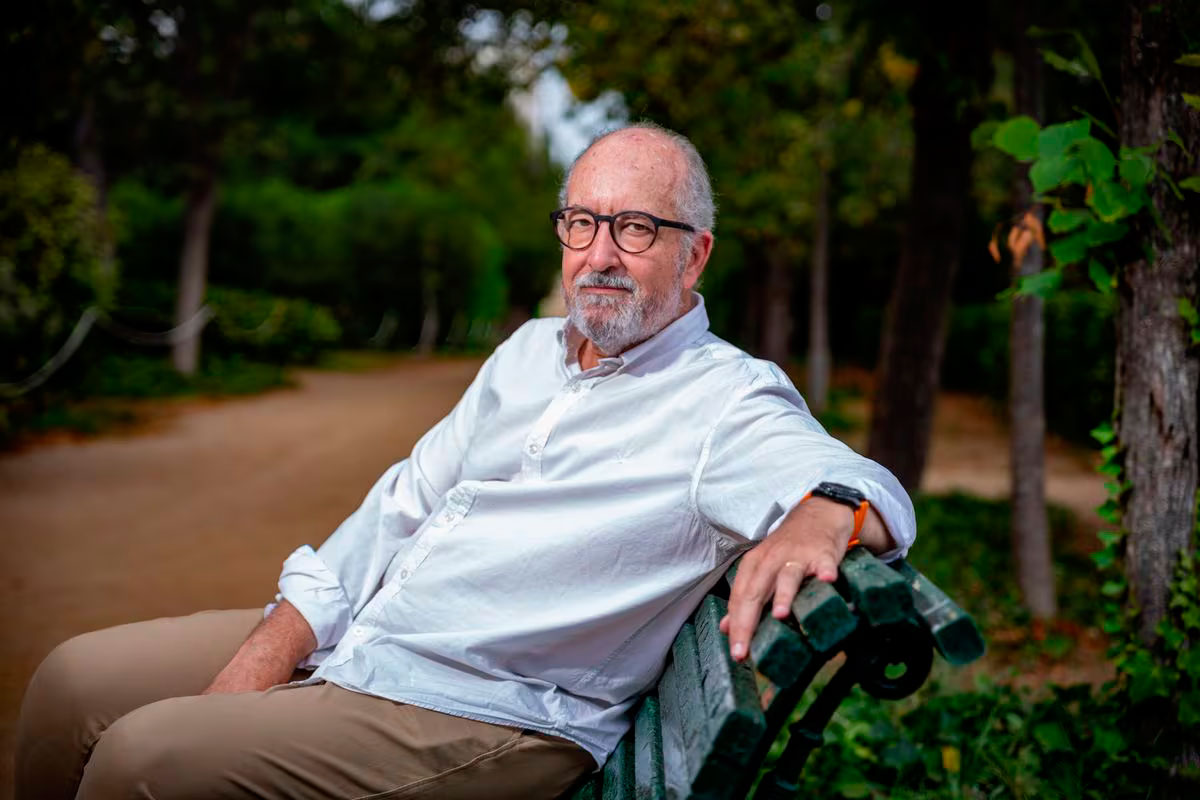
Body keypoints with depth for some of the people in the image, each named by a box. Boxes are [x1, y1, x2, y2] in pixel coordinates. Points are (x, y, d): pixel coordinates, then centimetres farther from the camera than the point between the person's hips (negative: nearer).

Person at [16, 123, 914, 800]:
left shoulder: (725, 403, -10)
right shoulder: (531, 350, 13)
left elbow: (869, 492, -25)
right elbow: (407, 500, 13)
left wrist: (813, 524, -51)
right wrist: (271, 647, 4)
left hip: (485, 720, -8)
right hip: (341, 645, 8)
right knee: (75, 681, 5)